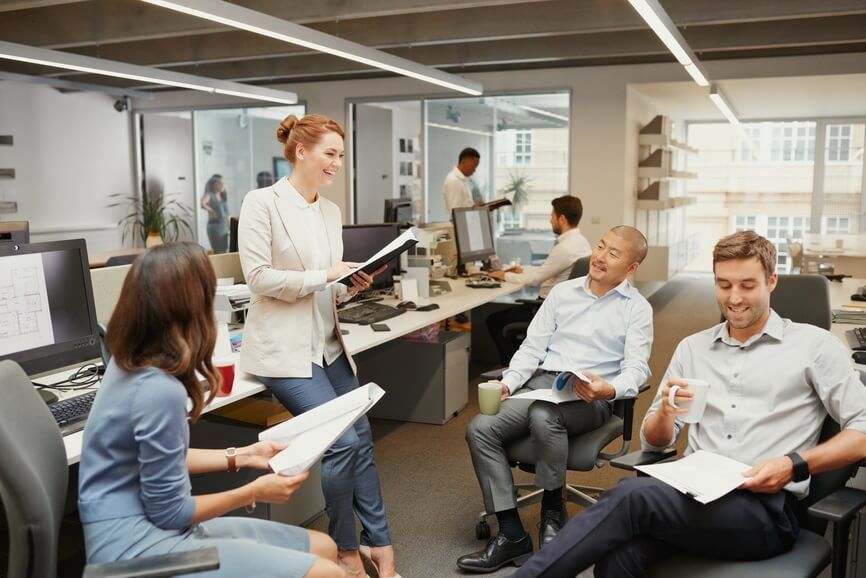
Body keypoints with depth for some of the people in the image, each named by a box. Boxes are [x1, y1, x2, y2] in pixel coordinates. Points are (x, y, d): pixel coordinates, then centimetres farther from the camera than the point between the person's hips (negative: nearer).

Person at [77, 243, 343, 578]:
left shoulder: (129, 363, 3)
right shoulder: (160, 390, -25)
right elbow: (168, 513, -16)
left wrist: (240, 457, 15)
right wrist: (254, 493, -4)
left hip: (143, 528, 9)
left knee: (323, 549, 8)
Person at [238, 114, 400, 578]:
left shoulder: (331, 212, 12)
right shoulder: (262, 202, -8)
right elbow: (257, 277, -15)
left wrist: (350, 286, -4)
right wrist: (324, 276, -16)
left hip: (327, 343, 7)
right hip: (284, 347, -7)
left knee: (361, 439, 6)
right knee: (342, 441, -12)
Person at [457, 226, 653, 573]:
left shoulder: (637, 308, 4)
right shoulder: (562, 291, 16)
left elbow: (636, 368, -6)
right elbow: (533, 346, 13)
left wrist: (610, 389, -28)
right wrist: (508, 383, -4)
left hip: (589, 397, -4)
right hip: (539, 383, 5)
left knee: (543, 415, -38)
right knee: (480, 429, -20)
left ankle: (552, 511, -12)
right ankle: (512, 535, -14)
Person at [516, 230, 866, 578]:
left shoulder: (814, 344, 7)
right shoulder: (692, 347, 17)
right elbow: (653, 442, 17)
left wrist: (795, 465, -13)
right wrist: (666, 411, -7)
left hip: (766, 508, -3)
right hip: (692, 492, 3)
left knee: (629, 496, -30)